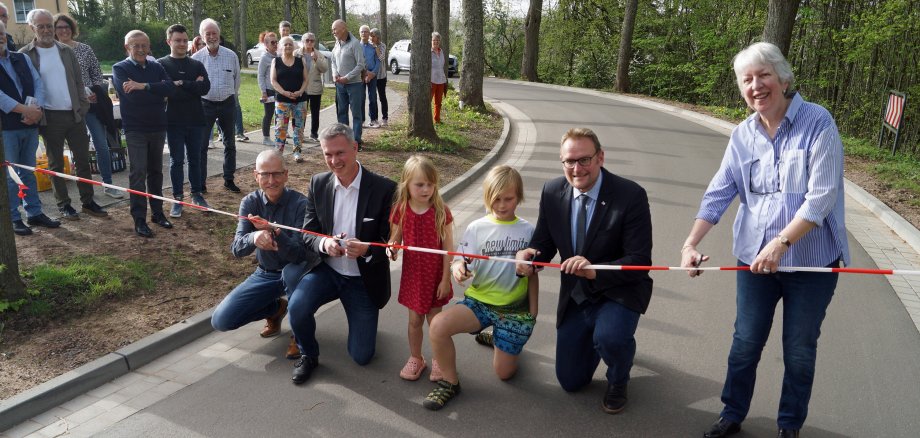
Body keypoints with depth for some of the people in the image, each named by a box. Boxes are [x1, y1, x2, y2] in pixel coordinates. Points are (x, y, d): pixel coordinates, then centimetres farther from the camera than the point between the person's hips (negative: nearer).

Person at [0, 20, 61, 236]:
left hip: (30, 124, 5)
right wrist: (25, 110, -18)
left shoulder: (22, 58, 12)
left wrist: (37, 109, -10)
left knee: (29, 172, 14)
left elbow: (38, 82, 6)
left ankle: (34, 213, 22)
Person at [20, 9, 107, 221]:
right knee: (56, 164, 6)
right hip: (50, 118, -3)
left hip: (75, 115, 3)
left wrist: (83, 107, 1)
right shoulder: (25, 54, -2)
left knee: (83, 160, 6)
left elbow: (78, 81, 10)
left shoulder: (66, 51, 9)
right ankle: (63, 205, 14)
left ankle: (88, 201, 15)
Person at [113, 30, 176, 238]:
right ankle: (139, 219, -1)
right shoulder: (120, 68, -4)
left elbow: (170, 87, -11)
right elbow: (131, 95, -20)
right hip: (135, 129, -4)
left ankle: (157, 212, 22)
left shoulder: (156, 67, 7)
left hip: (158, 127, 4)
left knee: (155, 171, 12)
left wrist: (144, 86, -23)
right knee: (138, 172, -5)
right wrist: (158, 92, -10)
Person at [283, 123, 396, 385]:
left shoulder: (384, 189, -17)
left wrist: (366, 250, -33)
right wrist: (323, 244, -25)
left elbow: (391, 242, -12)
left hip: (363, 279, -2)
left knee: (361, 356, 2)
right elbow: (307, 234, -1)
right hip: (326, 270, 2)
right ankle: (308, 355, 4)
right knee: (297, 307, -28)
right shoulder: (318, 184, -4)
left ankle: (362, 318, 37)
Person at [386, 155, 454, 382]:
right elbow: (395, 238, 3)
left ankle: (438, 359, 32)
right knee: (415, 320, 14)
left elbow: (448, 248, -10)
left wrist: (445, 279, -10)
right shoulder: (400, 211, -8)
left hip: (435, 275, -2)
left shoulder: (441, 211, -14)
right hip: (412, 273, 2)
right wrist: (391, 249, -21)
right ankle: (415, 358, 35)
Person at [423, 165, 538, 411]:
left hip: (515, 308, 0)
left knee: (504, 372, 5)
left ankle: (496, 338, 39)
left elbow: (532, 274, 5)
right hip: (479, 301, 0)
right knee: (438, 324, -29)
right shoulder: (477, 228, -2)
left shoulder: (527, 231, -1)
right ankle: (450, 382, -4)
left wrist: (533, 313, 4)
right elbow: (462, 262, -5)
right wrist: (458, 268, -30)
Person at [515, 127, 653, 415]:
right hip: (575, 296, 4)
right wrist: (529, 254, -23)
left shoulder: (631, 195, -21)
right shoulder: (552, 193, -8)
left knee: (609, 337, -36)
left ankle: (617, 381, 1)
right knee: (571, 381, 10)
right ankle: (596, 333, 41)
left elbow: (640, 261, -23)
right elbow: (545, 243, 1)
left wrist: (595, 271, -39)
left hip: (619, 293, -4)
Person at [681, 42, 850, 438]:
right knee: (746, 343, 14)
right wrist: (691, 244, -13)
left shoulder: (818, 123, -12)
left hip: (811, 260, -3)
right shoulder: (743, 135, 2)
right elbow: (719, 193, -2)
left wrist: (780, 243, -26)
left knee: (800, 350, 12)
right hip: (755, 258, 3)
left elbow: (822, 196, -18)